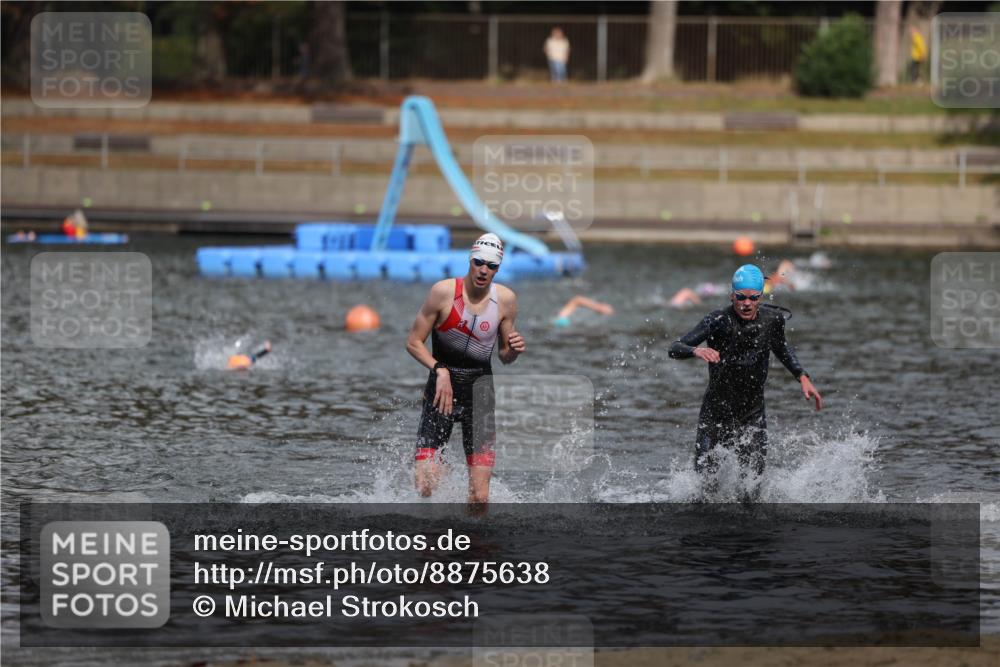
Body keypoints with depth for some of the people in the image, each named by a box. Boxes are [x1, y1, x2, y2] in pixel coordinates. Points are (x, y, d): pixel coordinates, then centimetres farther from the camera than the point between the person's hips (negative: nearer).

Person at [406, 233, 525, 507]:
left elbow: (504, 356, 10)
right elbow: (413, 342, -5)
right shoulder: (444, 291, -11)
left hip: (479, 390, 2)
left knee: (479, 497, -8)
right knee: (424, 485, -11)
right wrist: (440, 370, -20)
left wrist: (514, 350, -14)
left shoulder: (506, 300, -2)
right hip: (442, 386, -2)